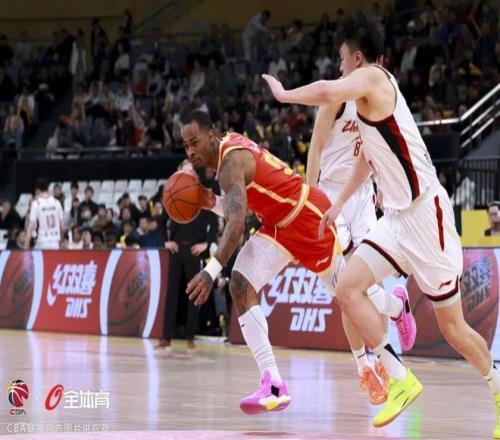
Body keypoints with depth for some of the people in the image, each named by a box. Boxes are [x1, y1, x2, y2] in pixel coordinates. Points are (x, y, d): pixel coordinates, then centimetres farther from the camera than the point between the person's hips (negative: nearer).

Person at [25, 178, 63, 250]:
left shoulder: (36, 203, -7)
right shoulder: (56, 202, 6)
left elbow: (31, 226, -11)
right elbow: (61, 225, 12)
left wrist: (26, 245, -11)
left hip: (42, 244, -4)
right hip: (55, 244, 4)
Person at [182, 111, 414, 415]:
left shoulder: (231, 161, -27)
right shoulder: (229, 148, 3)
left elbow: (237, 222, -41)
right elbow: (237, 209, 13)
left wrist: (211, 271, -49)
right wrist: (212, 204, -8)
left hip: (309, 214, -9)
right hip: (278, 224, 9)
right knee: (240, 287, -11)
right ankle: (274, 385, -19)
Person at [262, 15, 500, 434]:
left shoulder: (373, 77, -12)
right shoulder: (369, 96, 16)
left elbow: (327, 92, -32)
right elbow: (367, 157, 29)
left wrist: (284, 94, -13)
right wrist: (338, 205, 33)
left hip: (426, 214, -9)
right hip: (397, 217, 9)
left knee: (451, 325, 0)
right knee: (348, 287, -5)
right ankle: (401, 379, -4)